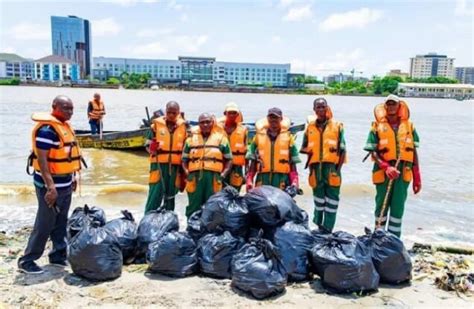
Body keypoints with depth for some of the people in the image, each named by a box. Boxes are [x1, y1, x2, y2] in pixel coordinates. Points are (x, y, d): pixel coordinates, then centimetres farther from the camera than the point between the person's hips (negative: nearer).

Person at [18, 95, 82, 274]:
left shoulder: (65, 126, 11)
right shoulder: (47, 128, -18)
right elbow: (41, 159, -23)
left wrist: (73, 178, 20)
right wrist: (50, 186, -27)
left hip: (65, 184, 9)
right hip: (52, 185, -9)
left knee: (61, 224, 16)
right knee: (44, 225, -2)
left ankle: (58, 255, 27)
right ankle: (26, 261, 10)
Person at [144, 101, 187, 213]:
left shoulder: (183, 126, 7)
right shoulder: (156, 124, 1)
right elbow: (148, 144, 5)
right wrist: (152, 147, -20)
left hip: (175, 166, 2)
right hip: (159, 164, -2)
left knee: (170, 196, 11)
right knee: (155, 195, -7)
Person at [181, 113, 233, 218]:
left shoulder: (221, 138, 8)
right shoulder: (191, 138, 13)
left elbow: (229, 159, 11)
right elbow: (185, 159, 16)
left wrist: (223, 175, -2)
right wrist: (187, 172, 0)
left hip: (214, 179, -1)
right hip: (195, 178, 1)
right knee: (193, 209, 6)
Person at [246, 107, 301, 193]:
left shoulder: (288, 137, 5)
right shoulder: (259, 136, 7)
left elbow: (293, 163, 6)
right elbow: (253, 162, 8)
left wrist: (295, 183, -6)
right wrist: (249, 181, -2)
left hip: (282, 181, -1)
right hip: (262, 180, 1)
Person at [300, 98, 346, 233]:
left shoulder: (337, 126, 6)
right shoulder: (309, 127, 12)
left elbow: (343, 150, 3)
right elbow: (303, 148, 16)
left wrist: (338, 167, -6)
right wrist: (307, 151, -6)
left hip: (332, 167, -2)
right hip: (316, 168, 2)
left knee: (331, 199, -2)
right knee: (318, 198, 10)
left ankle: (327, 229, 3)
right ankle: (319, 226, 20)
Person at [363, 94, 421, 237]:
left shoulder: (409, 126, 9)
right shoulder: (377, 126, 1)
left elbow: (413, 152, 9)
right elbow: (373, 152, -5)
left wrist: (417, 178, 5)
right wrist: (386, 167, -21)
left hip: (403, 173, 2)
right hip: (383, 172, -2)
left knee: (398, 207, 5)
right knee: (382, 205, 7)